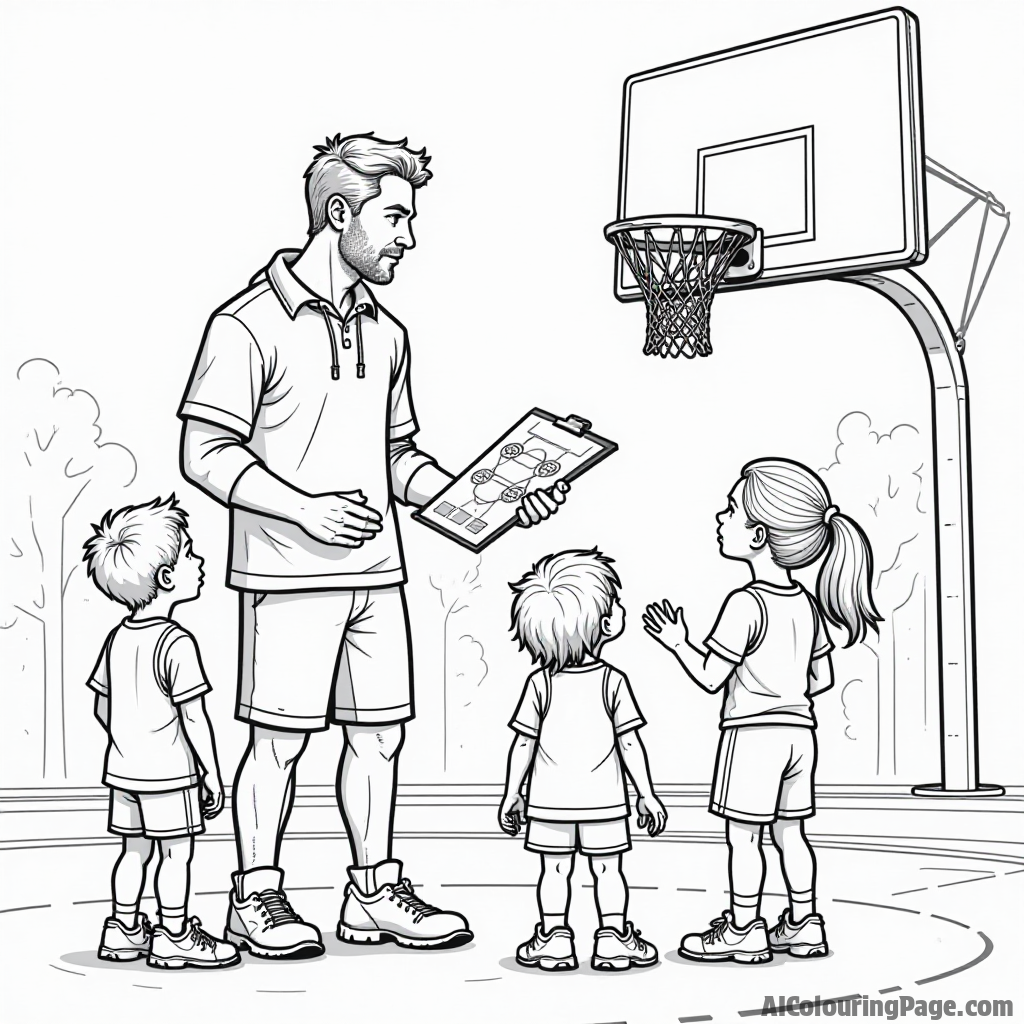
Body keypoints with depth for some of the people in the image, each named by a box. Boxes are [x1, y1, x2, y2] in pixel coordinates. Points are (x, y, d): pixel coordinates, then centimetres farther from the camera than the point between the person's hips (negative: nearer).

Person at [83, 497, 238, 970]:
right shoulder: (177, 643, -20)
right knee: (176, 853, 4)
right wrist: (212, 774, -8)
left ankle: (125, 931, 24)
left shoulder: (117, 638, 4)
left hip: (123, 767, 7)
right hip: (169, 771, -7)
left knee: (134, 849, 16)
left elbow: (102, 707, 11)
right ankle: (174, 938, 12)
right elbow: (194, 717, -17)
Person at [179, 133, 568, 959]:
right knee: (281, 737, 1)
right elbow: (205, 455, -10)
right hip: (289, 574, -6)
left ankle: (374, 892, 22)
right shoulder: (249, 325, -7)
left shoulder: (386, 334, 13)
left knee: (379, 734, 10)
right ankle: (256, 897, 16)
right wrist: (304, 510, -21)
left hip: (377, 572, 6)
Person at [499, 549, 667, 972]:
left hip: (550, 799, 1)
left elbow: (523, 744, -3)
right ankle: (612, 938, 11)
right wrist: (647, 794, 2)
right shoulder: (613, 681, -10)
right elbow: (630, 743, -7)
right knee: (607, 869, 9)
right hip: (604, 797, -1)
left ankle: (554, 938, 12)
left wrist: (511, 794, 6)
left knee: (554, 870, 9)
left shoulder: (540, 683, -7)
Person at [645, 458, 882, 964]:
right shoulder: (807, 603, 6)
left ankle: (743, 930, 10)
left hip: (752, 733, -8)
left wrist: (678, 641, 0)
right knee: (789, 830, 15)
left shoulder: (745, 604, -17)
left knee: (742, 833, 2)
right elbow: (822, 677, 11)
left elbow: (710, 677, -14)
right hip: (800, 731, 8)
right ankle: (803, 924, 21)